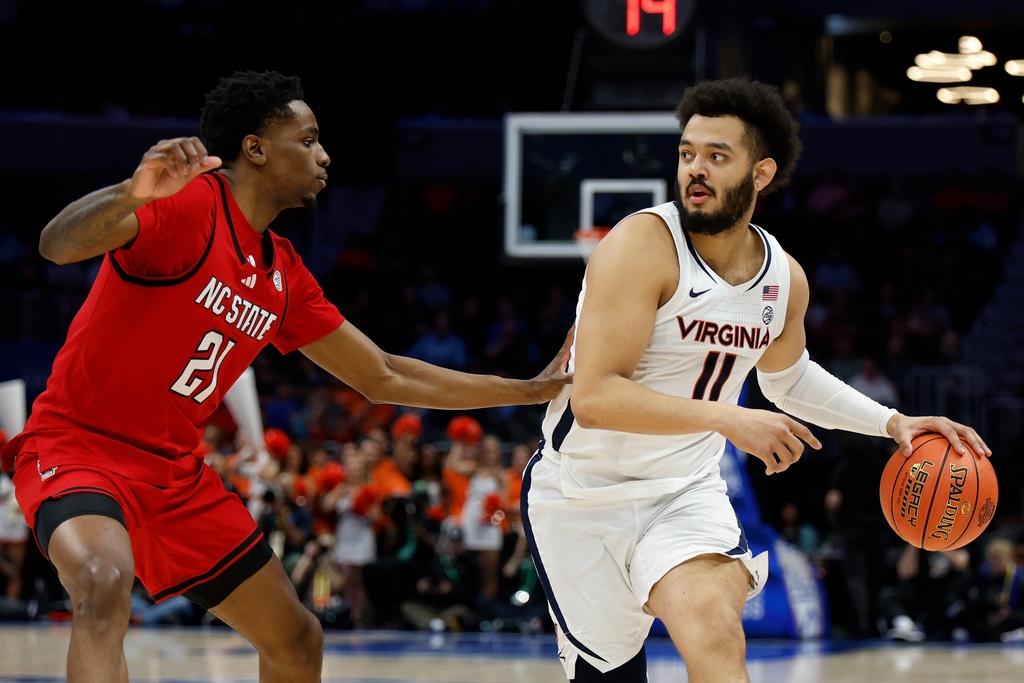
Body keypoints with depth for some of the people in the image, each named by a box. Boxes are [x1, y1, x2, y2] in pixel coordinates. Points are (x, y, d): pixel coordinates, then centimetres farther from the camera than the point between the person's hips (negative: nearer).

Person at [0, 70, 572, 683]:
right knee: (105, 582, -40)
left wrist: (533, 390, 18)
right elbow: (58, 244, -32)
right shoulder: (187, 206, -16)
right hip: (78, 446, -8)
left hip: (174, 472, 9)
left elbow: (383, 377, 19)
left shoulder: (285, 276, 9)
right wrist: (130, 196, -53)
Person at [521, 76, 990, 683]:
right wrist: (726, 417, -36)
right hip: (584, 498, -3)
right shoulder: (643, 245, -21)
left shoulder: (785, 279, 0)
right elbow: (592, 397, -29)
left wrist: (893, 422, 12)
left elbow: (787, 377, 23)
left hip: (686, 492, 3)